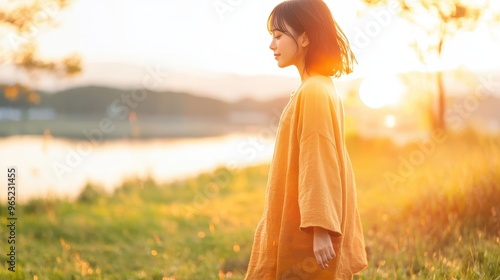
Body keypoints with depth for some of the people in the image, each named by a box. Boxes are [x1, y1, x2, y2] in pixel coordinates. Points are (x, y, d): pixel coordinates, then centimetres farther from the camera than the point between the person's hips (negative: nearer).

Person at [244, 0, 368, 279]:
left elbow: (319, 163, -21)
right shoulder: (321, 88, 11)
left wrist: (320, 228, -21)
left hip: (308, 230, -9)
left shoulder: (313, 92, -18)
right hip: (301, 225, 9)